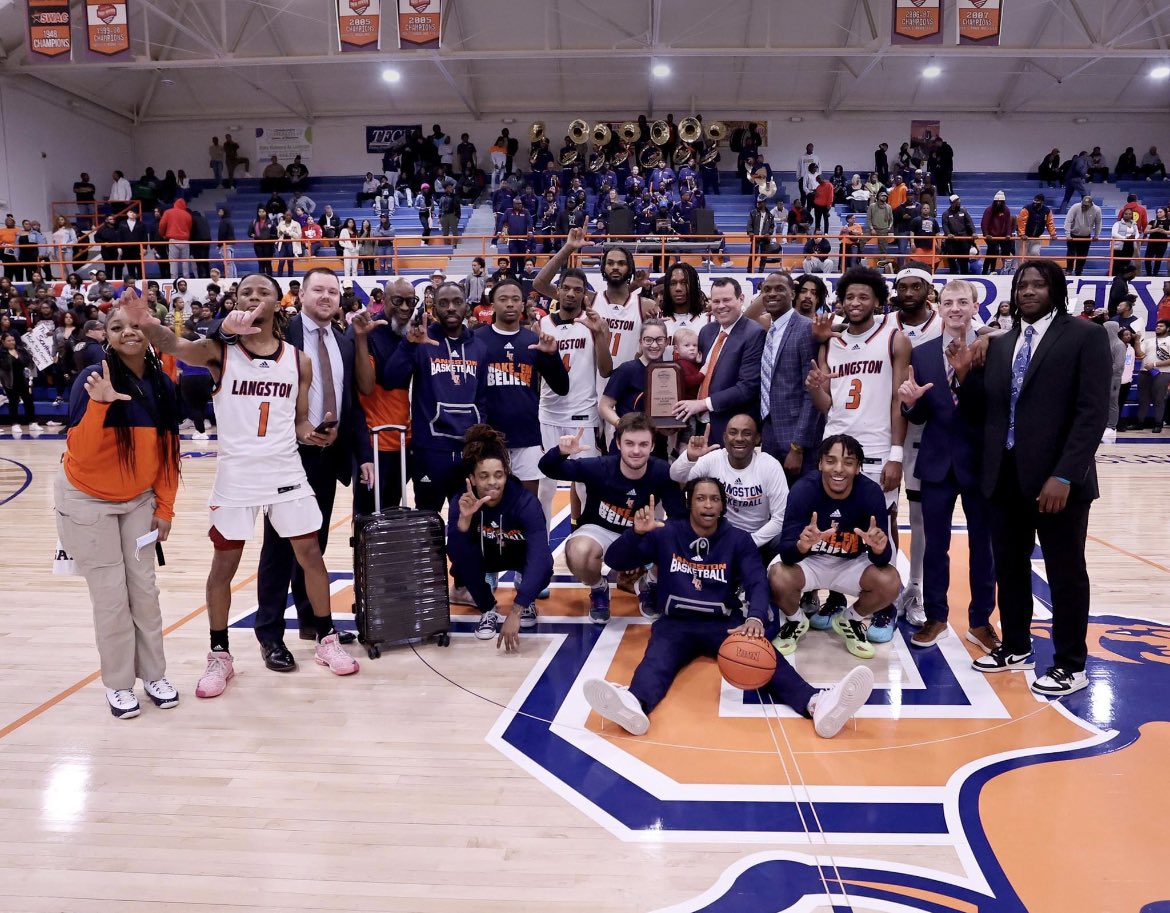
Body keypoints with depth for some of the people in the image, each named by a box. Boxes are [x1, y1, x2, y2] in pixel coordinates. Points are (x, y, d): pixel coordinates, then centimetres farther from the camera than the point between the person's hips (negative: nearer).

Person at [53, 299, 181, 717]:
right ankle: (118, 684, 17)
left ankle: (154, 675, 22)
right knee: (111, 596, 1)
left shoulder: (164, 385, -6)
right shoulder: (93, 378, -20)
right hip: (85, 500, -4)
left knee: (144, 589, 7)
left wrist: (165, 507, 2)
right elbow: (80, 453, -25)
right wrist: (99, 404, -38)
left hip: (139, 501, 4)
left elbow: (168, 453, 3)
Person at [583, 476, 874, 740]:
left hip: (724, 623, 1)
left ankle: (816, 704, -55)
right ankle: (634, 704, -67)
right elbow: (615, 561, 2)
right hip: (677, 623, -1)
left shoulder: (738, 540, 6)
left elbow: (757, 583, -10)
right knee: (658, 657, -34)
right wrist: (636, 533, -19)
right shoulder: (666, 534, 4)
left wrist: (756, 618, -32)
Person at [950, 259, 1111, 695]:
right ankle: (1016, 647, 31)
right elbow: (986, 411, 10)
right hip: (1005, 475, 5)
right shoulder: (1000, 344, 12)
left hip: (1056, 478, -5)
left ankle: (1070, 665, 19)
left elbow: (1092, 412, -12)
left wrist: (1064, 475, -18)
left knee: (1065, 572, 6)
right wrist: (966, 374, -6)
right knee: (1009, 567, 14)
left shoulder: (1085, 336, -4)